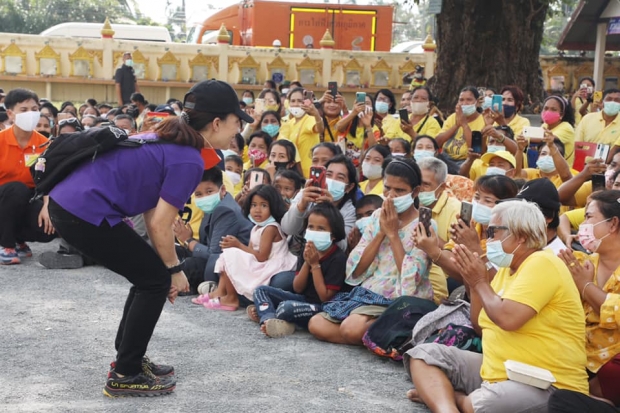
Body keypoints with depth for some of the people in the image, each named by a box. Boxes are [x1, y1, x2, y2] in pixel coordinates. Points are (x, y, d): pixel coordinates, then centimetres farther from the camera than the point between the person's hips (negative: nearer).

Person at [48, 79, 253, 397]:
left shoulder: (171, 141, 15)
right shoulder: (189, 160, -14)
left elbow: (152, 211, 17)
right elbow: (159, 224, -13)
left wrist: (167, 266, 16)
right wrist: (174, 270, 3)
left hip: (69, 201, 9)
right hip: (86, 212, -9)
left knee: (151, 275, 18)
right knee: (155, 279, 2)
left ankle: (128, 359, 29)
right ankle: (124, 376, 8)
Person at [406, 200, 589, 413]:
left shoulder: (542, 264, -14)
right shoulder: (506, 268, 14)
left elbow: (507, 319, -26)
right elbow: (481, 326, 19)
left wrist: (480, 282, -9)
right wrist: (473, 282, 6)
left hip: (546, 385, -10)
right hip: (497, 372, 10)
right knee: (423, 354, 0)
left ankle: (440, 394, -10)